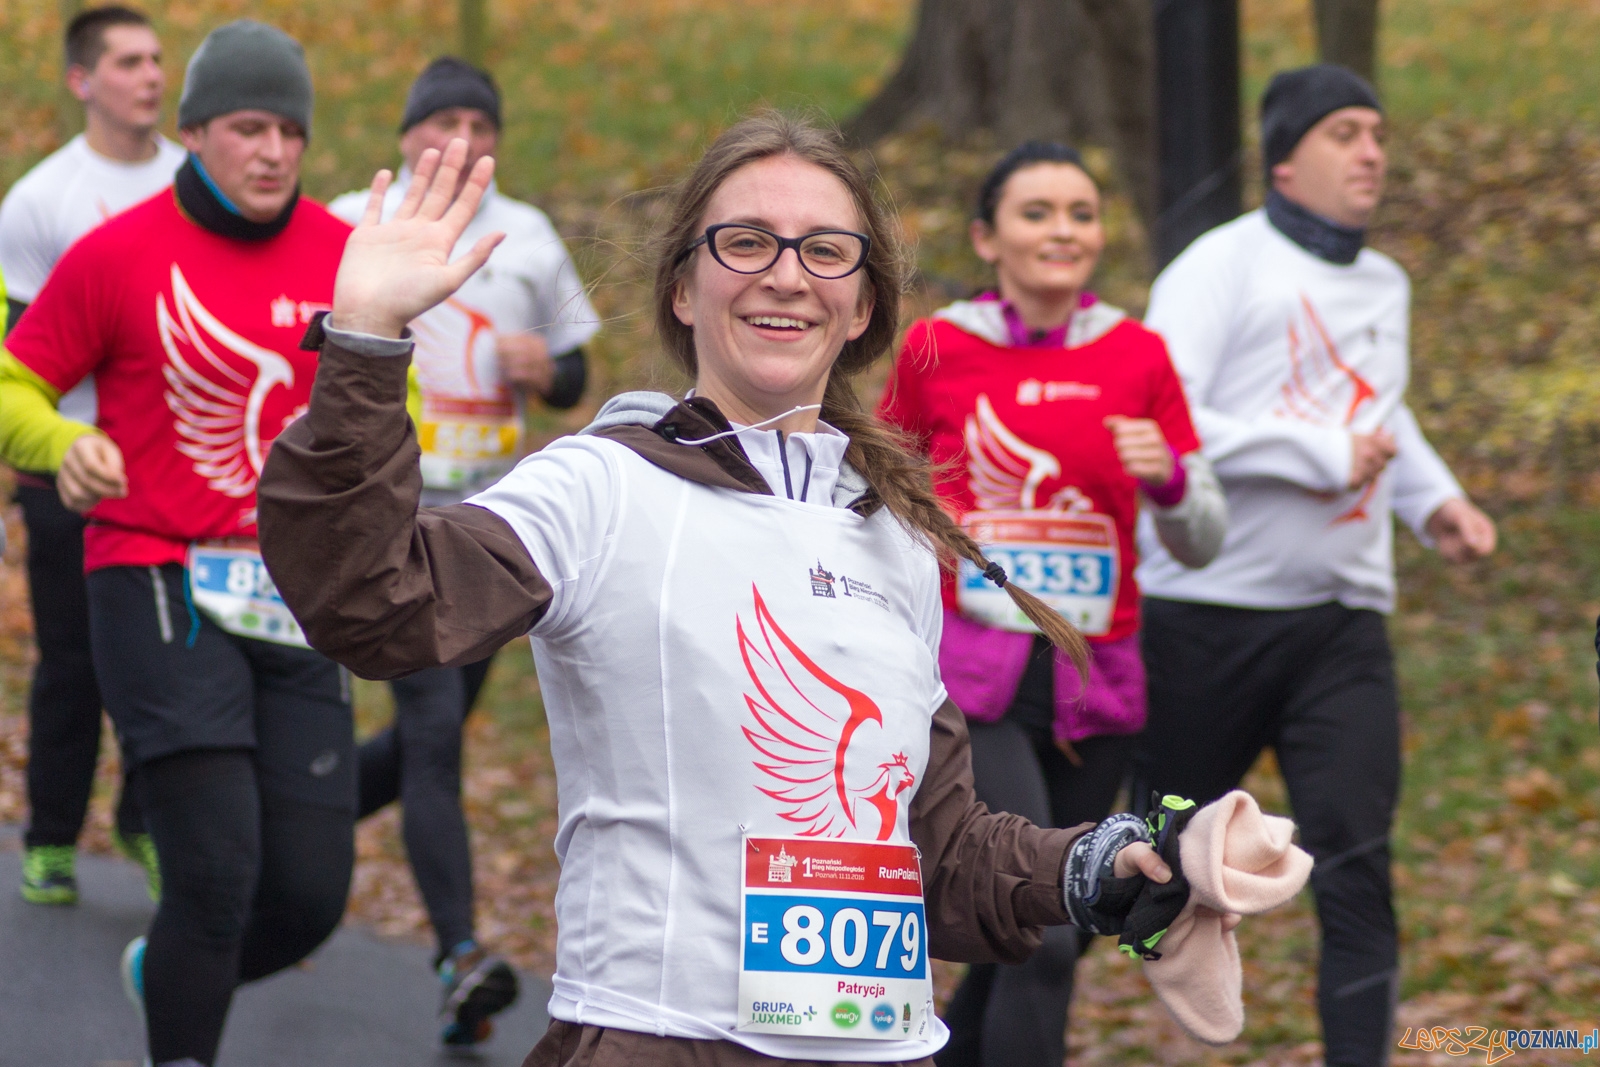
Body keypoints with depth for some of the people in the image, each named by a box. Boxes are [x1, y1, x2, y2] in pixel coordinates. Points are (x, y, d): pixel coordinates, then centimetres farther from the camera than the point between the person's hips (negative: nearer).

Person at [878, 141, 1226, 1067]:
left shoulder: (1138, 357, 4)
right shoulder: (936, 349, -1)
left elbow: (1204, 541, 7)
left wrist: (1167, 477, -12)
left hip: (1094, 686, 4)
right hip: (973, 681, -3)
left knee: (1027, 946, 12)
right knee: (1043, 938, -17)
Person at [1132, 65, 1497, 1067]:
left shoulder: (1385, 286, 14)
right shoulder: (1221, 268, -7)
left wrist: (1434, 498, 13)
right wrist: (1321, 456, -19)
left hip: (1344, 620, 5)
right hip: (1212, 613, -5)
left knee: (1356, 866, -9)